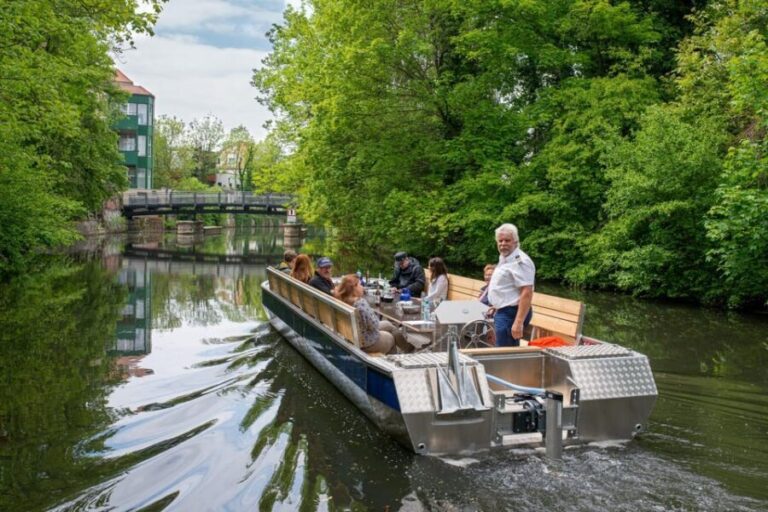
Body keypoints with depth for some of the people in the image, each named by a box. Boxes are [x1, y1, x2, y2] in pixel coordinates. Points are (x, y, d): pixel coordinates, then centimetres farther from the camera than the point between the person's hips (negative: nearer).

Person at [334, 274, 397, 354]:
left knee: (387, 324, 29)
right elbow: (374, 325, -26)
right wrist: (375, 315, -10)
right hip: (366, 341, -8)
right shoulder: (361, 303, -35)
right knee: (390, 337, 26)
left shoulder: (342, 300, -7)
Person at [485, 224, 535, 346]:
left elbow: (527, 293, -25)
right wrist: (497, 306, 24)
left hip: (511, 313, -10)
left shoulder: (520, 261, -18)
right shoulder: (505, 259, 14)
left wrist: (519, 322, -30)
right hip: (503, 312, 10)